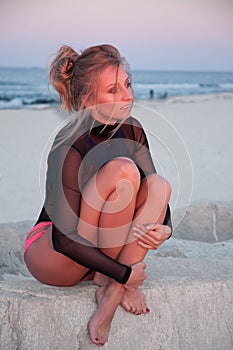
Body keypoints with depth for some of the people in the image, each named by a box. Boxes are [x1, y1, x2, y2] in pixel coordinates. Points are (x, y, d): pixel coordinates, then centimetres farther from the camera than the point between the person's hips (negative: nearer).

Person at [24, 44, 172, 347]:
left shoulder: (131, 130, -5)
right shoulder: (69, 148, -26)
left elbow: (156, 192, -1)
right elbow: (65, 240, -28)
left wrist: (164, 227, -23)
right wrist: (124, 273, -22)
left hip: (93, 252, 7)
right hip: (49, 257, -7)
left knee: (160, 184, -17)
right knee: (123, 171, -27)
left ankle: (111, 291, -17)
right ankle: (114, 280, -13)